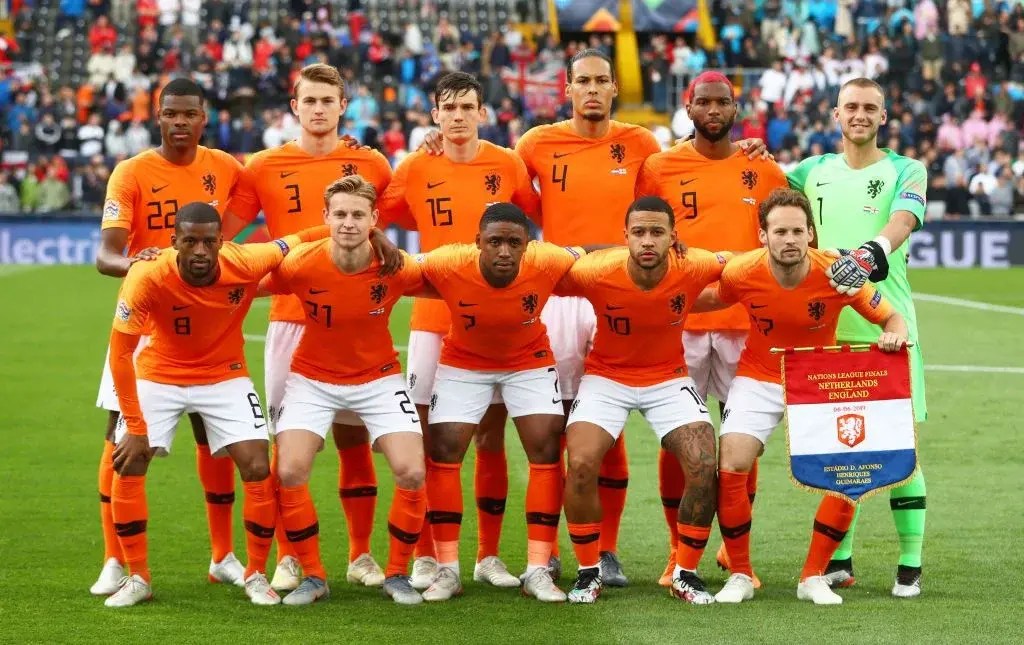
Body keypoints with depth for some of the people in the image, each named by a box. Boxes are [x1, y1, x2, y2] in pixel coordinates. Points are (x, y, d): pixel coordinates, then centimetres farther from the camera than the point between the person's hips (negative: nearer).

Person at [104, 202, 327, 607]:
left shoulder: (246, 264, -27)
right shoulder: (148, 277, -31)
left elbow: (302, 240, -11)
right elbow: (120, 352, -25)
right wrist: (135, 427, -26)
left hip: (225, 376, 1)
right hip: (159, 375, -1)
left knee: (258, 469, -10)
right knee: (128, 465, -11)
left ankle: (256, 575, 9)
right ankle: (137, 578, 5)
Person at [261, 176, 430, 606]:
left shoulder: (396, 268, -20)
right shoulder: (302, 265, -22)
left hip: (378, 378, 0)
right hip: (313, 379, 0)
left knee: (412, 473, -14)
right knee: (290, 472, -17)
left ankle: (397, 574, 9)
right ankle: (313, 576, 3)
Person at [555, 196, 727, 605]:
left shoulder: (693, 269, -22)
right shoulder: (597, 272, -27)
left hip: (669, 378, 1)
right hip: (606, 377, -1)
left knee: (705, 467, -17)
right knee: (581, 465, -22)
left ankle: (686, 573, 3)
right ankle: (589, 571, 0)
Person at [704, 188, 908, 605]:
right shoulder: (741, 273, -21)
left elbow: (891, 317, -10)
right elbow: (710, 301, 4)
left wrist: (893, 335, -32)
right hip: (759, 379, 0)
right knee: (730, 469, -17)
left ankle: (813, 578, 5)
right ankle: (739, 576, 3)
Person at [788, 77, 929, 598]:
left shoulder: (906, 171, 2)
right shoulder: (815, 171, 13)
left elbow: (902, 222, -16)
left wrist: (871, 253, -37)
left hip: (888, 327, -3)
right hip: (828, 328, 3)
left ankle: (910, 565, 1)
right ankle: (840, 559, 16)